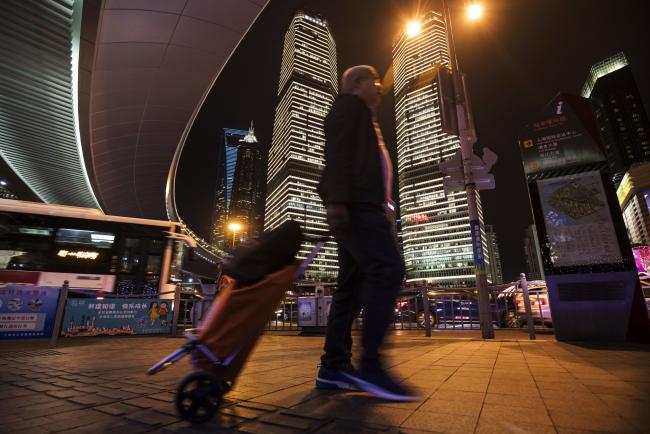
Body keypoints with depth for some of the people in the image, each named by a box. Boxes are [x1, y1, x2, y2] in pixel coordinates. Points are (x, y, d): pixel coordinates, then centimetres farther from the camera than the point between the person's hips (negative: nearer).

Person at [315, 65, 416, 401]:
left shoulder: (362, 116, 36)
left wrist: (382, 208, 21)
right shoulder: (349, 104, 8)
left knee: (352, 283, 1)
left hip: (362, 205, 10)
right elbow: (337, 152, -10)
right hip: (355, 204, -10)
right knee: (388, 270, -20)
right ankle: (370, 366, -18)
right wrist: (336, 198, -24)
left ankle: (333, 367, 3)